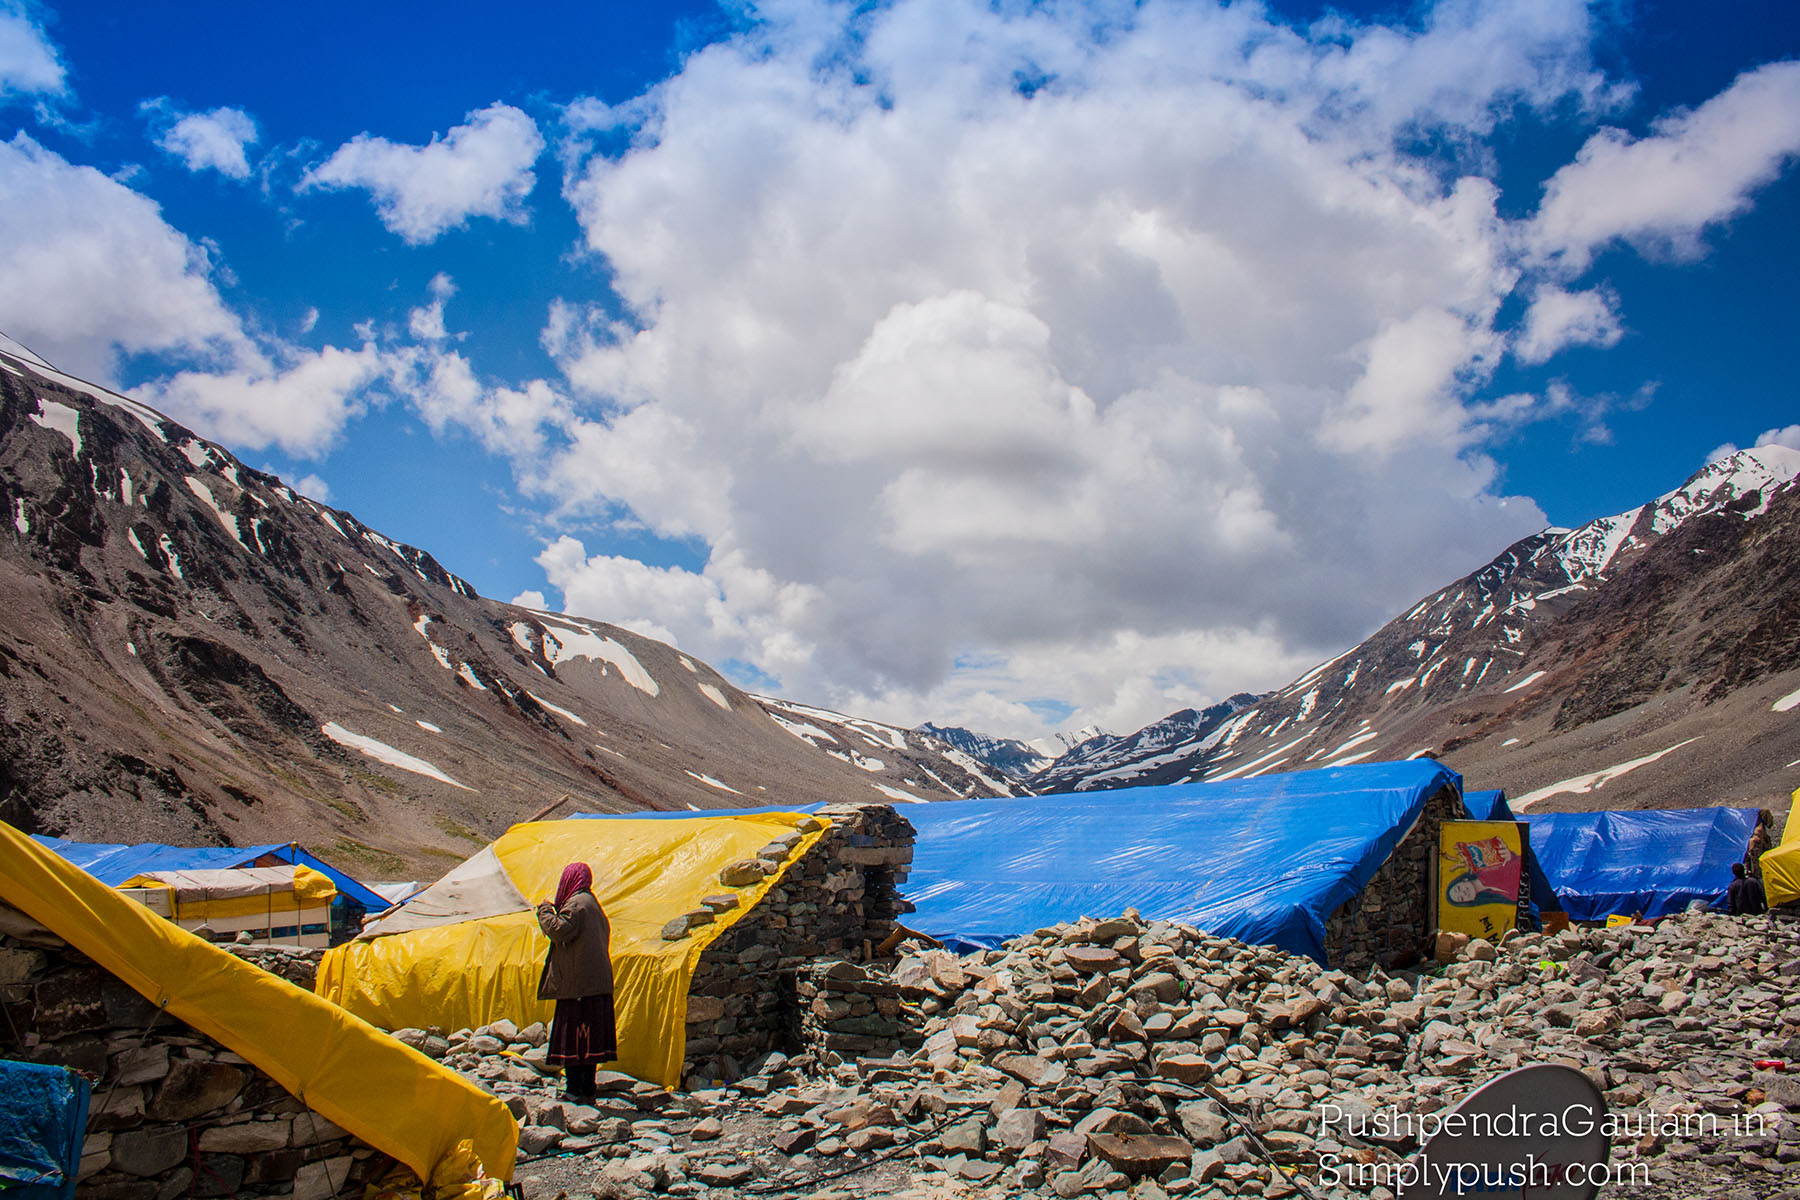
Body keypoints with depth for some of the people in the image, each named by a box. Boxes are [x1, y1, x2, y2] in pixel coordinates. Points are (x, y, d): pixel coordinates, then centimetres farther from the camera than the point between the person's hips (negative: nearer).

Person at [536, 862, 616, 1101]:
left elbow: (559, 931, -22)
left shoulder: (576, 904, -11)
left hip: (577, 983, -9)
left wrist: (545, 910, -5)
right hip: (597, 983, 9)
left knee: (572, 1037, -6)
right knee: (590, 1037, 10)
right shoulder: (593, 904, 18)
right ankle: (587, 1088, 13)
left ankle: (575, 1089, -6)